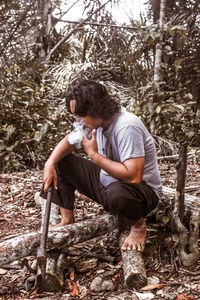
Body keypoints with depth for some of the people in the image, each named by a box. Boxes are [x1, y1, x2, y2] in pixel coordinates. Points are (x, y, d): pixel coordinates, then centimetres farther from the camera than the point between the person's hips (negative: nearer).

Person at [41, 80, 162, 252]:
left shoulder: (127, 128, -30)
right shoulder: (97, 121, -3)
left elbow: (133, 176, -38)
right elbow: (69, 141, 11)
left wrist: (94, 155, -28)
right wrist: (50, 163, -9)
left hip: (143, 191, -8)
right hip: (106, 182, 8)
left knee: (117, 193, -43)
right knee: (62, 161, 3)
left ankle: (138, 226, -7)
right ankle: (67, 221, 9)